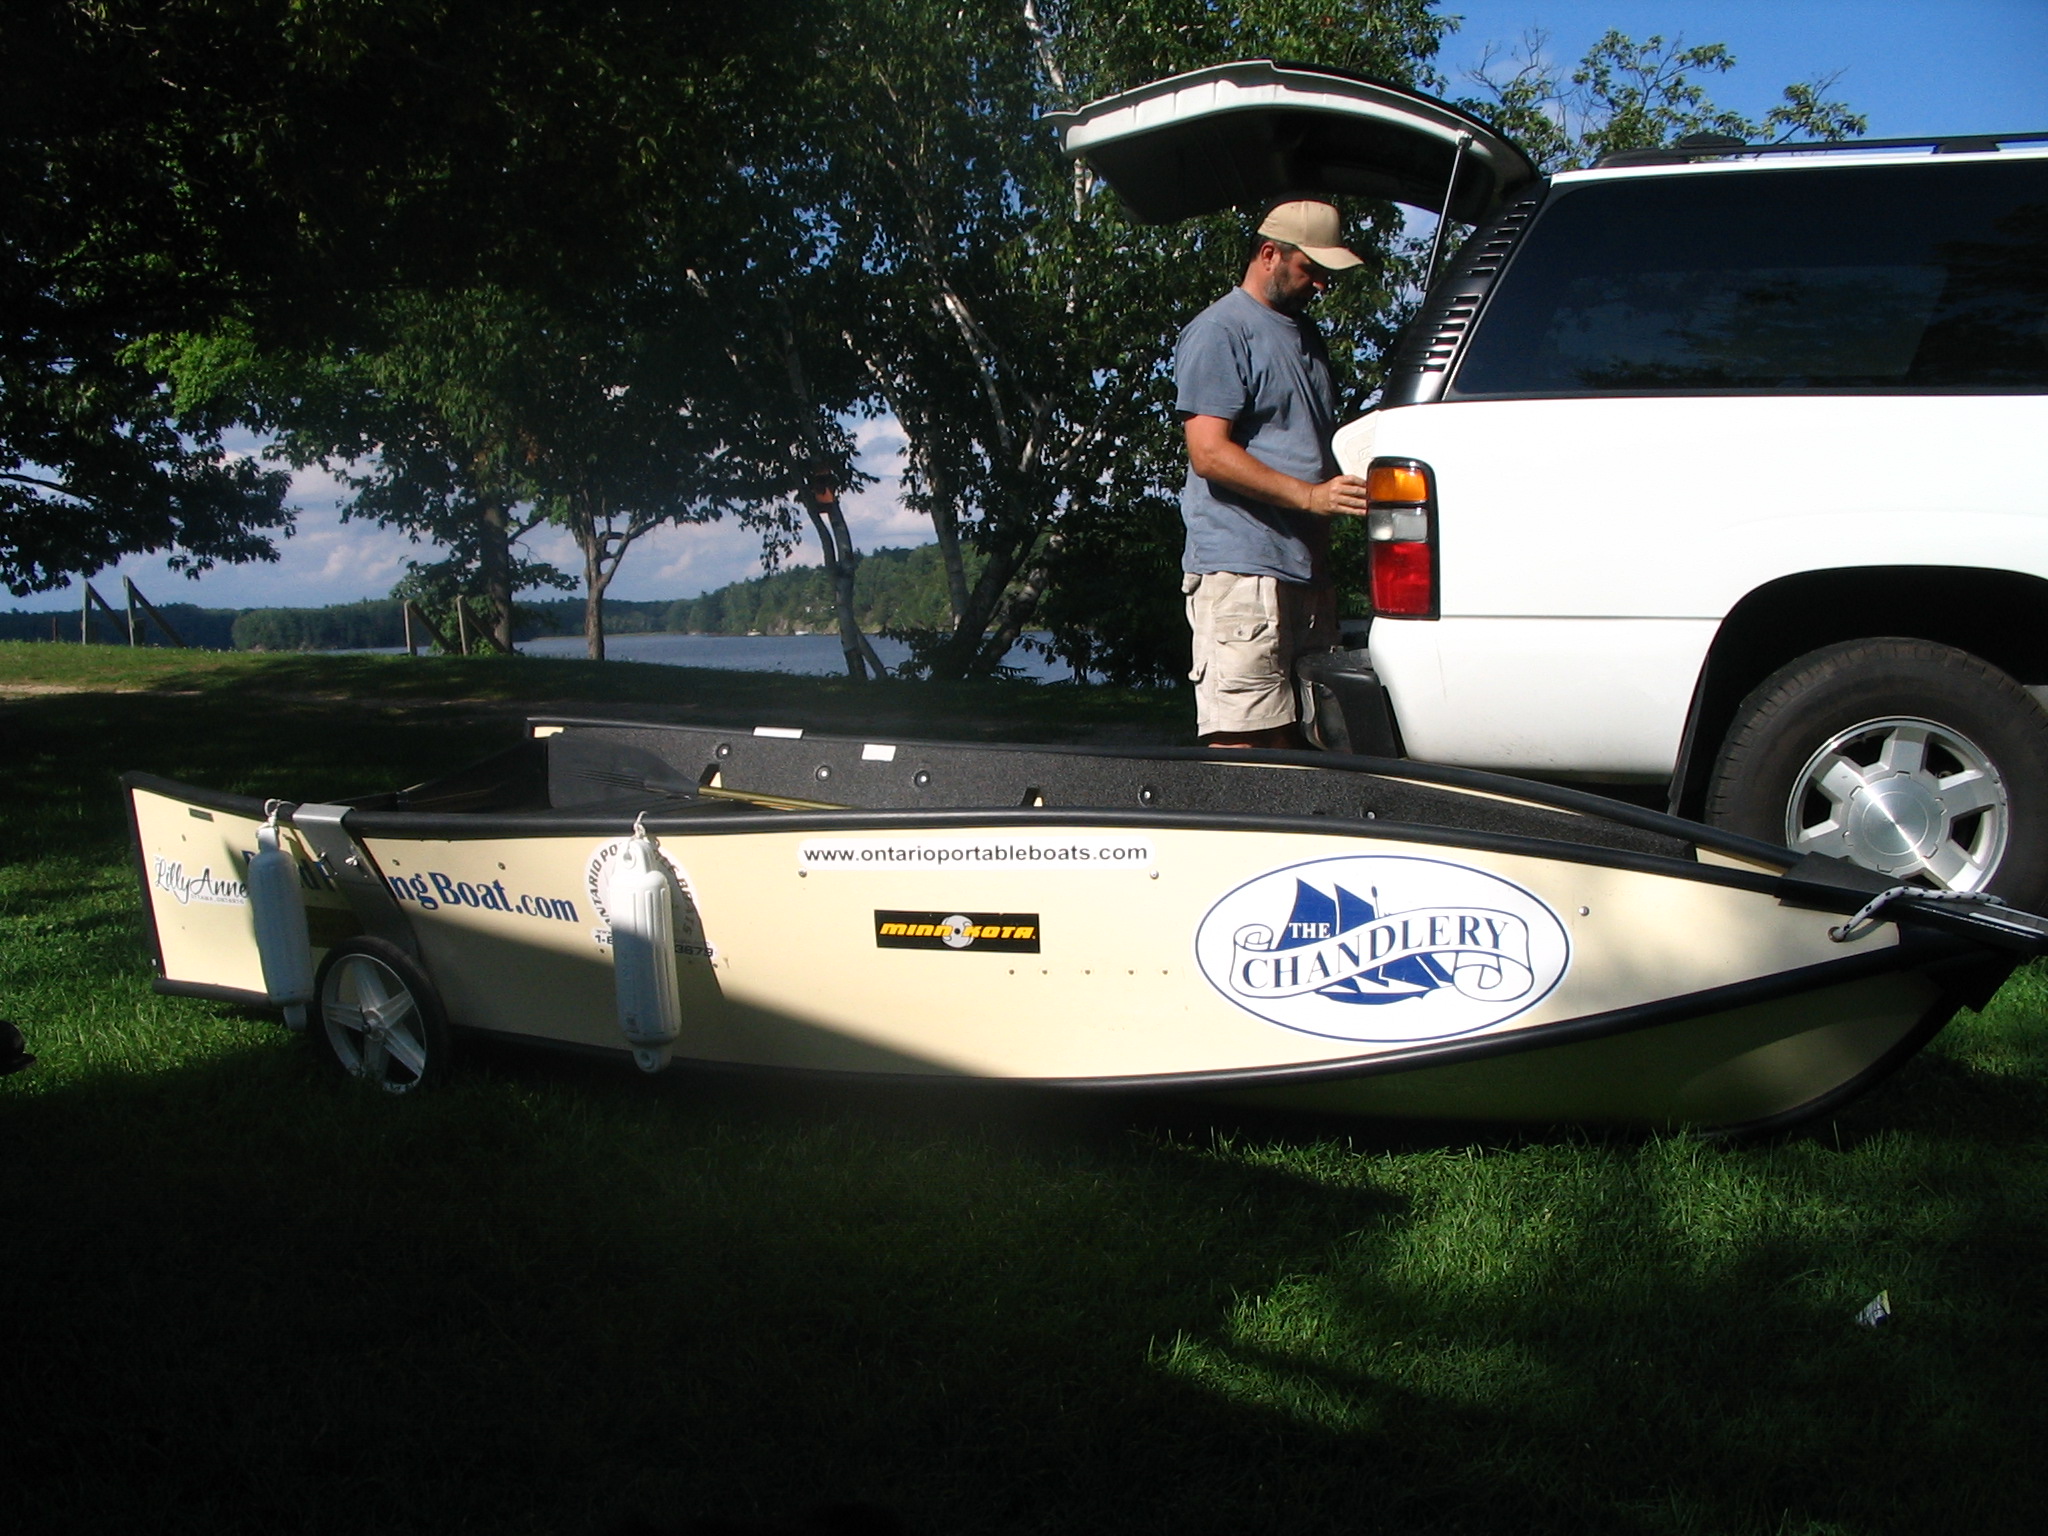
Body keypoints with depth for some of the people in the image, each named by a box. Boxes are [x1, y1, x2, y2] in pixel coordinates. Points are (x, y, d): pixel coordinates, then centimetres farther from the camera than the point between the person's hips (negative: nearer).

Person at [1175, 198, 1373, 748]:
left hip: (1302, 573, 9)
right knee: (1240, 747, -12)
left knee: (1292, 743, 7)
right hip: (1240, 572, -9)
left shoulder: (1305, 335, 23)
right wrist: (1310, 495, -21)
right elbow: (1210, 454, -15)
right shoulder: (1219, 332, -5)